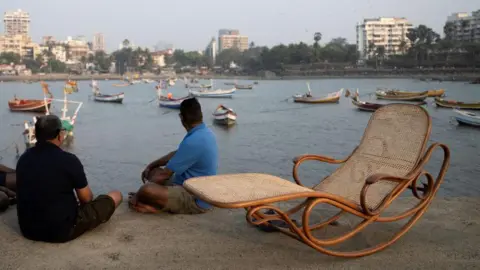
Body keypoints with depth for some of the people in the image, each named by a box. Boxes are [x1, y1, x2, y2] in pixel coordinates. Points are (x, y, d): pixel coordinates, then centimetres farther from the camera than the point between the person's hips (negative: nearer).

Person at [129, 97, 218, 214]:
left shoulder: (193, 141, -25)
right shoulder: (205, 132, 7)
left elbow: (165, 174, -18)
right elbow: (176, 154, 21)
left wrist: (139, 195, -5)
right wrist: (151, 166, 17)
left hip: (196, 200, -11)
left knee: (146, 191, -31)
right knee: (153, 171, 18)